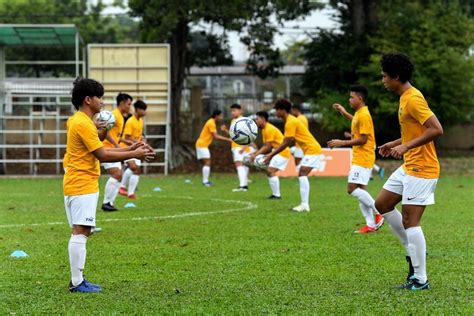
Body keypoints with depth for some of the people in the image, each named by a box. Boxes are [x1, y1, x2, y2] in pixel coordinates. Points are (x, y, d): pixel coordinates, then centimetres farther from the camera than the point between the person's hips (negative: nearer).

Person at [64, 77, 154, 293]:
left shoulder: (80, 121, 17)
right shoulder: (83, 123, -16)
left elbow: (100, 151, 18)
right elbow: (103, 155, -17)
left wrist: (130, 148, 13)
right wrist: (134, 154, -11)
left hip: (79, 185, 11)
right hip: (82, 186, -11)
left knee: (81, 233, 11)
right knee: (80, 233, -9)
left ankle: (78, 280, 14)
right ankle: (77, 282, -9)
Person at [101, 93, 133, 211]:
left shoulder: (120, 116, 18)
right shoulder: (115, 115, -13)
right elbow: (106, 131, -25)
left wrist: (125, 141, 21)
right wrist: (116, 144, -29)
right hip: (107, 148, -10)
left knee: (118, 176, 7)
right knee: (116, 175, -16)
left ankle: (109, 203, 11)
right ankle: (106, 203, -10)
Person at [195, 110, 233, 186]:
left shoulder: (212, 123, 16)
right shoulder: (211, 123, -16)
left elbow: (215, 136, 14)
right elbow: (216, 136, -22)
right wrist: (227, 139, -21)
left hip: (203, 145, 10)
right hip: (202, 145, -10)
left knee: (207, 163, 12)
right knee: (207, 162, -13)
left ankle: (205, 180, 13)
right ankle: (205, 181, -14)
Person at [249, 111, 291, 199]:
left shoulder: (269, 129, -19)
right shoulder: (264, 129, 13)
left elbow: (267, 147, -20)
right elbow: (265, 146, 14)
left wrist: (256, 155, -19)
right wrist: (256, 152, 1)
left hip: (282, 153, -11)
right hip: (277, 152, 11)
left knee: (270, 171, -18)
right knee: (269, 172, 11)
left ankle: (277, 195, -17)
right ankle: (275, 194, 15)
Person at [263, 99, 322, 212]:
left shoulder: (291, 122, -16)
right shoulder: (290, 121, 15)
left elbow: (286, 143, -18)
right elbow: (285, 143, 18)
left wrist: (271, 155, -15)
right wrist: (271, 154, 16)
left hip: (312, 150, -11)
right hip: (310, 150, 11)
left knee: (302, 175, -18)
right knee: (301, 175, 11)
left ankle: (305, 205, -23)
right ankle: (304, 204, 11)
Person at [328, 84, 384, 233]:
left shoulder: (363, 115, -16)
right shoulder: (359, 113, 14)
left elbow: (363, 139, -20)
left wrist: (342, 143, -17)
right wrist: (344, 113, 33)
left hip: (363, 158, -10)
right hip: (359, 158, 10)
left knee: (353, 189, -15)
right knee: (360, 190, 7)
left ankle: (378, 213, -9)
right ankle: (371, 224, 6)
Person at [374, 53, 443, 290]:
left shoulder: (413, 99, -19)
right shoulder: (405, 98, 12)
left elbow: (436, 129, -26)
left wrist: (406, 146, -26)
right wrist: (396, 144, 17)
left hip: (421, 169, -10)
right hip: (408, 167, 10)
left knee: (410, 220, -9)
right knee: (382, 204, 15)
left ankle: (420, 280, -3)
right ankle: (413, 249, 21)